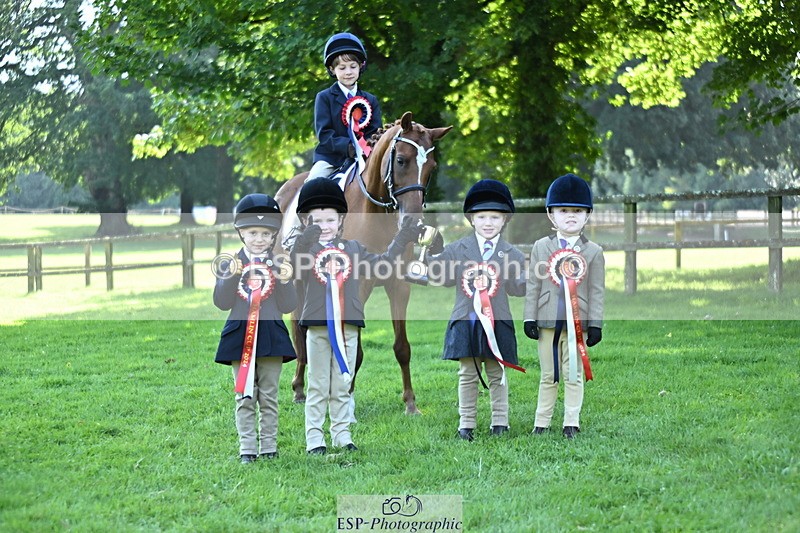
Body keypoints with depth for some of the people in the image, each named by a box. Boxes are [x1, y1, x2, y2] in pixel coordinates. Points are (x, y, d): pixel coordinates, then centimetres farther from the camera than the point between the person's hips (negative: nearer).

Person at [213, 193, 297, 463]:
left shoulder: (278, 266, 4)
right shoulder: (231, 264, 3)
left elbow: (288, 307, -1)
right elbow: (222, 302, -6)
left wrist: (284, 281, -16)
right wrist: (232, 277, -20)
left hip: (271, 336, 0)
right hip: (239, 336, 0)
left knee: (268, 396, 6)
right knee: (245, 396, 3)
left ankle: (269, 447, 11)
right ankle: (247, 449, 6)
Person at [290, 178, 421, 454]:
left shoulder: (353, 249, 12)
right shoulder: (306, 247, -1)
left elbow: (380, 263, 14)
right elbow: (296, 262, -22)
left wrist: (402, 239, 9)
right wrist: (305, 241, -42)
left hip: (348, 326, 3)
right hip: (317, 327, -3)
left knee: (342, 387, 10)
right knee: (318, 387, 2)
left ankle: (342, 435, 16)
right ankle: (314, 439, 3)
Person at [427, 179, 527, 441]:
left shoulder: (511, 254, 4)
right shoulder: (458, 249, 7)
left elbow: (520, 287, 2)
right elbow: (443, 277, 7)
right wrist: (430, 254, -5)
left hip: (497, 321, -1)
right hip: (465, 320, 1)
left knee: (497, 374, 7)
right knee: (467, 375, 5)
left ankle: (499, 422, 14)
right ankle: (466, 424, 10)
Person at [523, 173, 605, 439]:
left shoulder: (593, 252, 4)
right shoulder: (541, 247, 5)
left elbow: (597, 291, 2)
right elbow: (533, 285, 5)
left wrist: (595, 324, -3)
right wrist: (529, 318, 0)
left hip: (578, 323, -1)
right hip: (548, 321, 1)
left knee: (573, 375, 3)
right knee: (548, 375, 9)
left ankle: (571, 424, 9)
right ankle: (541, 423, 15)